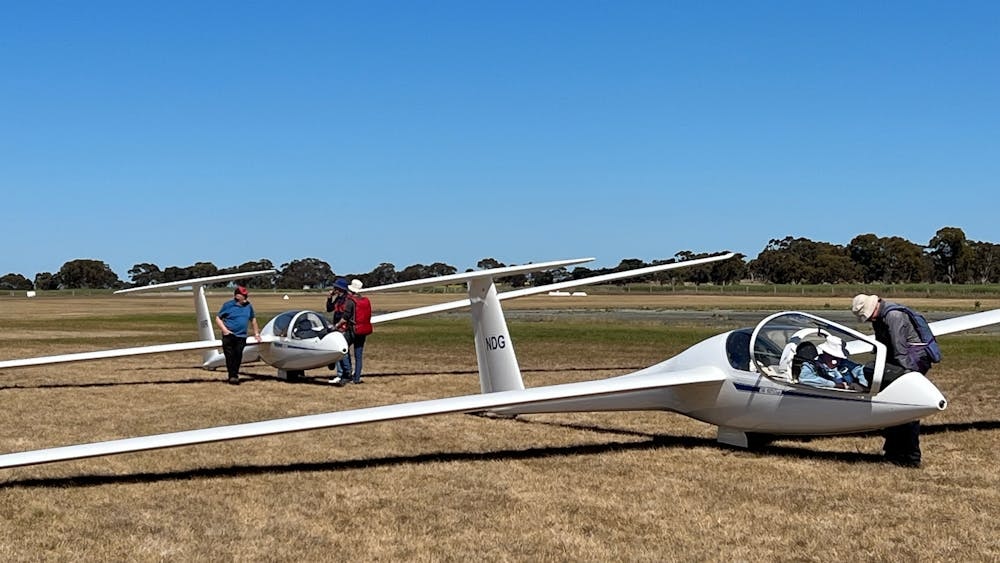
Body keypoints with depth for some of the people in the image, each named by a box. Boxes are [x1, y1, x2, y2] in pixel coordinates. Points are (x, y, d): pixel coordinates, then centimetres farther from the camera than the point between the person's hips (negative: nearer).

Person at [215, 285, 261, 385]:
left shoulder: (248, 306, 12)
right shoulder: (228, 305, 0)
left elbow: (253, 319, 24)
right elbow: (218, 318, 3)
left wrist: (256, 333, 22)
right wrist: (224, 330, -9)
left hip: (241, 337, 3)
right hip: (229, 336, -3)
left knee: (238, 357, -4)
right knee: (230, 356, -3)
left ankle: (235, 375, 4)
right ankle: (232, 376, 1)